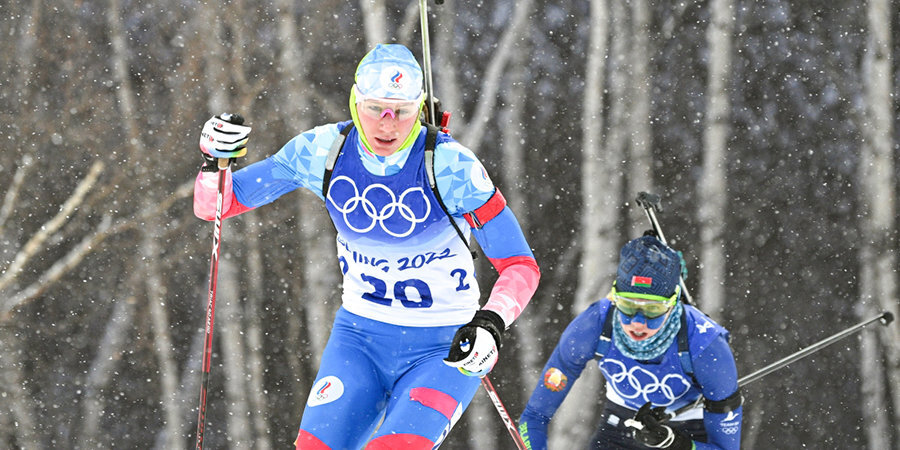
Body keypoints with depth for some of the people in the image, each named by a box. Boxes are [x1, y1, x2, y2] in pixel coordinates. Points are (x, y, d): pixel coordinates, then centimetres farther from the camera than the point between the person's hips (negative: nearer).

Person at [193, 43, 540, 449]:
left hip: (445, 350, -3)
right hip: (359, 338, 3)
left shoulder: (451, 166, -19)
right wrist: (216, 158, -21)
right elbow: (213, 206, -1)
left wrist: (491, 322, -33)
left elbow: (520, 266, -15)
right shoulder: (324, 150, -9)